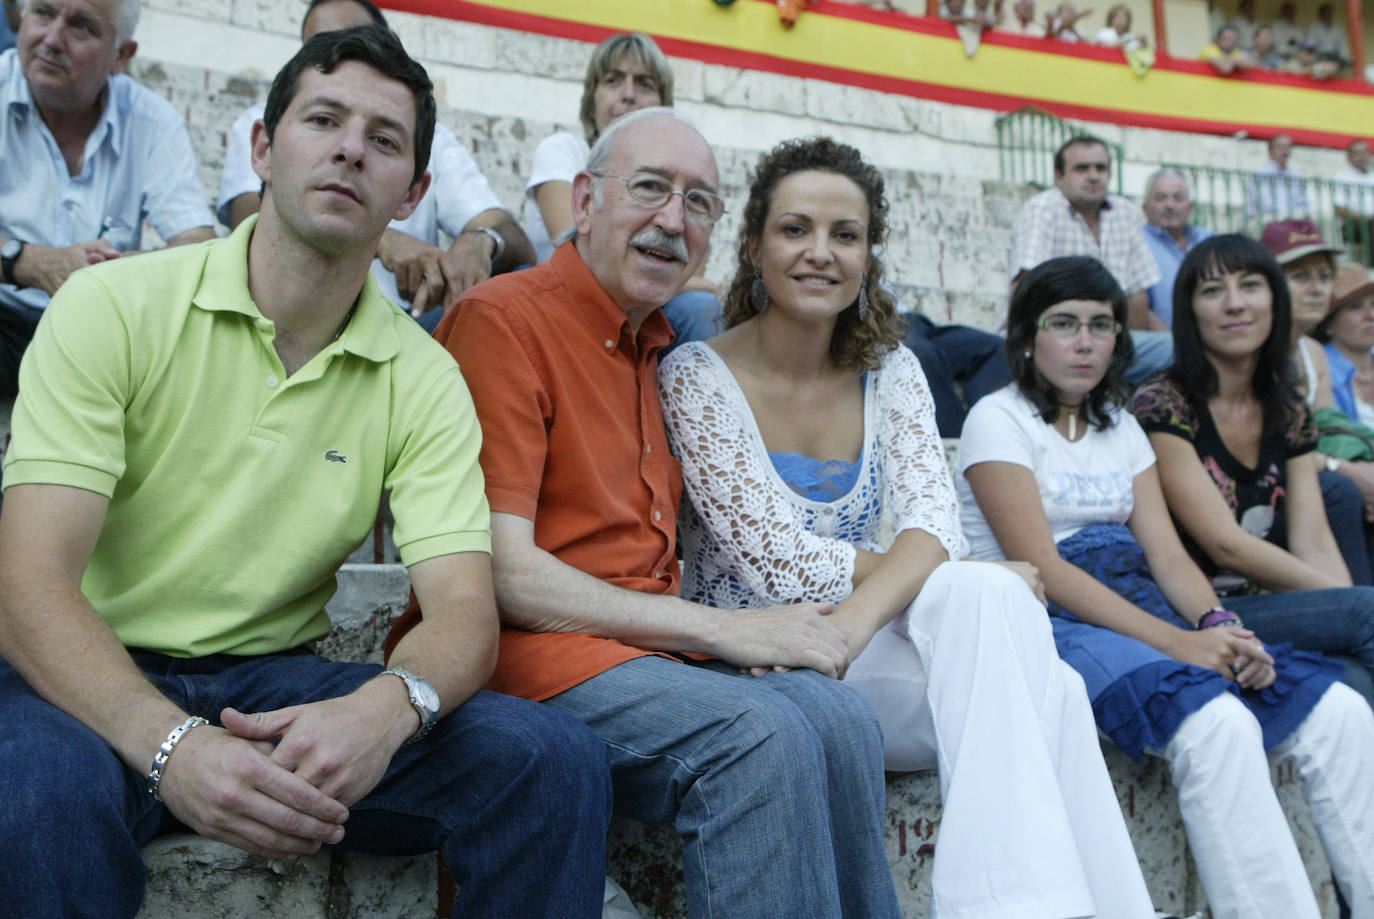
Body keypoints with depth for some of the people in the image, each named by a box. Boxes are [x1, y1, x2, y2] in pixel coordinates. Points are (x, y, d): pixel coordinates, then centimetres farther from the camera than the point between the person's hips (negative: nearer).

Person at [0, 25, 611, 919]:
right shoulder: (113, 306, -7)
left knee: (554, 759, -19)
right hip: (104, 682, -2)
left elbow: (464, 610, -7)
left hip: (278, 679, 2)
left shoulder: (424, 378, 1)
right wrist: (172, 743, -35)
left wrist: (386, 708, -32)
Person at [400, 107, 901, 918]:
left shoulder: (665, 349, 16)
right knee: (763, 736, -28)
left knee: (842, 720, -19)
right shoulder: (505, 318, -7)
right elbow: (502, 575, -15)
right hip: (530, 648, -6)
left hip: (654, 644, 7)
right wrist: (727, 630, -14)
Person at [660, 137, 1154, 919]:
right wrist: (964, 586, -12)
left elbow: (936, 523, -6)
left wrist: (860, 613, -28)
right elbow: (774, 562, -15)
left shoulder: (890, 371, 8)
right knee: (981, 596, -29)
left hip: (874, 648, 5)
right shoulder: (698, 377, -8)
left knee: (1050, 692, -27)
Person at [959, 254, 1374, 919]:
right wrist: (1178, 642, -22)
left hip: (1138, 611, 7)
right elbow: (1042, 567, -14)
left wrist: (1219, 625, -15)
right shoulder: (998, 420, -2)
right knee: (1218, 725, -33)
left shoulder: (1121, 427, 18)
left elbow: (1166, 552, 8)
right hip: (1043, 619, -6)